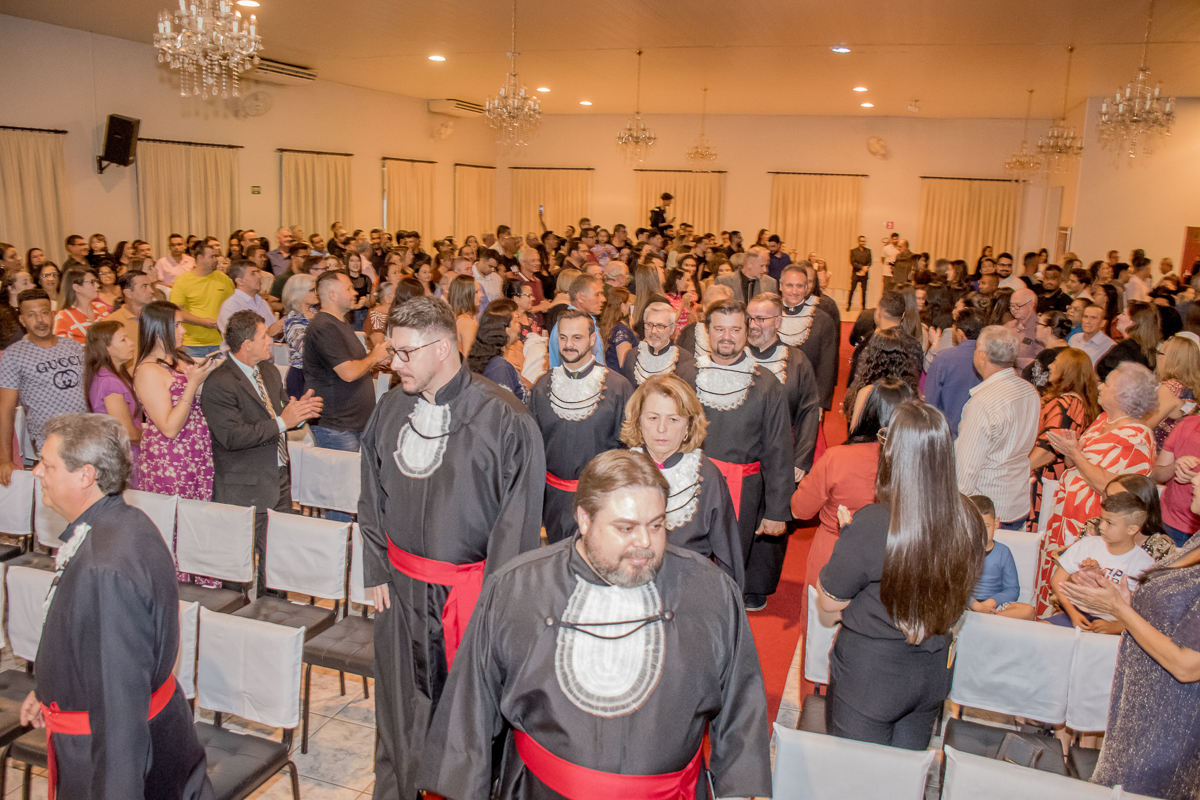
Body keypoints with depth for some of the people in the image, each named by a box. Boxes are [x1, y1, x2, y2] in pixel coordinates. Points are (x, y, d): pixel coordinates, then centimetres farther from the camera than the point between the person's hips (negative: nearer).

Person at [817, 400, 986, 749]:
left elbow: (830, 600, -16)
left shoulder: (872, 525, -30)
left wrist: (846, 534, -6)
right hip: (931, 678, 5)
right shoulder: (968, 521, -13)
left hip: (868, 681, -5)